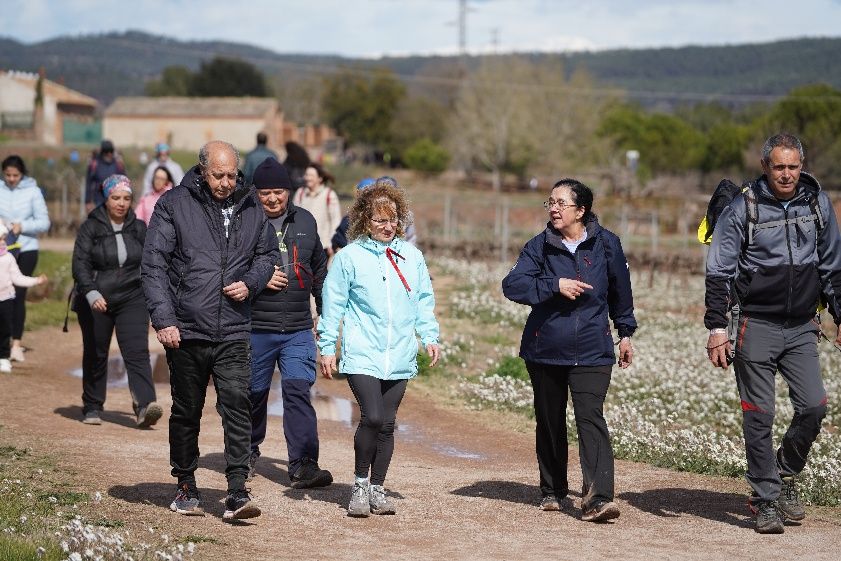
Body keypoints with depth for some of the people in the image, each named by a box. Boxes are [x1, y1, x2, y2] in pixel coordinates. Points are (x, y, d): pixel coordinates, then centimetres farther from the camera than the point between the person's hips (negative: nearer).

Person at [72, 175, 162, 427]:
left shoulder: (139, 229, 7)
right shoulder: (90, 228, -3)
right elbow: (80, 264, -12)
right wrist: (92, 293, -27)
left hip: (132, 300, 1)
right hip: (95, 302, -1)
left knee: (137, 352, -14)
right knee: (95, 356, 9)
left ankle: (145, 406, -25)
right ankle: (92, 408, 24)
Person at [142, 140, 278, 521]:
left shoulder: (250, 208, 8)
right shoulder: (174, 204, -3)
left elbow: (268, 254, 21)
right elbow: (153, 264, -5)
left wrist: (251, 283, 0)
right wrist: (163, 318, -13)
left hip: (233, 332, 1)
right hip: (186, 330, -1)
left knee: (237, 404, -12)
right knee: (186, 411, 10)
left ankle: (237, 492, -13)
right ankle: (186, 486, 25)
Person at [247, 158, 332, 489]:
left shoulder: (305, 222, 11)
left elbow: (320, 270, 22)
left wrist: (326, 314, 22)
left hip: (298, 330, 2)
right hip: (255, 329, -2)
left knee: (298, 391, -10)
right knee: (254, 393, 10)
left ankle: (303, 465, -14)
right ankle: (248, 454, 31)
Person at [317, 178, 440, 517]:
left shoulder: (412, 256, 9)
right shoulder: (349, 257, -2)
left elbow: (424, 301, 16)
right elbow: (333, 304, 1)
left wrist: (430, 337, 6)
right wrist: (327, 348, -1)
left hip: (399, 357, 4)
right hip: (362, 355, -4)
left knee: (387, 424, 6)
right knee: (372, 418, -16)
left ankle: (377, 489, 19)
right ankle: (360, 484, 3)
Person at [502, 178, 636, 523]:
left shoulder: (606, 244, 2)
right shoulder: (540, 246, 0)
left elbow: (620, 290, 15)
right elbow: (512, 285, -13)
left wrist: (625, 332, 19)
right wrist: (555, 285, -22)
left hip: (592, 350, -2)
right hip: (544, 349, 2)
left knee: (590, 418, -16)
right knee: (549, 423, 11)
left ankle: (598, 497, -24)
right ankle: (553, 492, 27)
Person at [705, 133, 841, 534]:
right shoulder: (742, 208, -6)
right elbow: (719, 272, -5)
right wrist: (717, 328, -11)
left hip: (801, 327, 3)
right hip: (756, 325, -3)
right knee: (759, 415, -2)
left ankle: (785, 474, 20)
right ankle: (765, 500, 8)